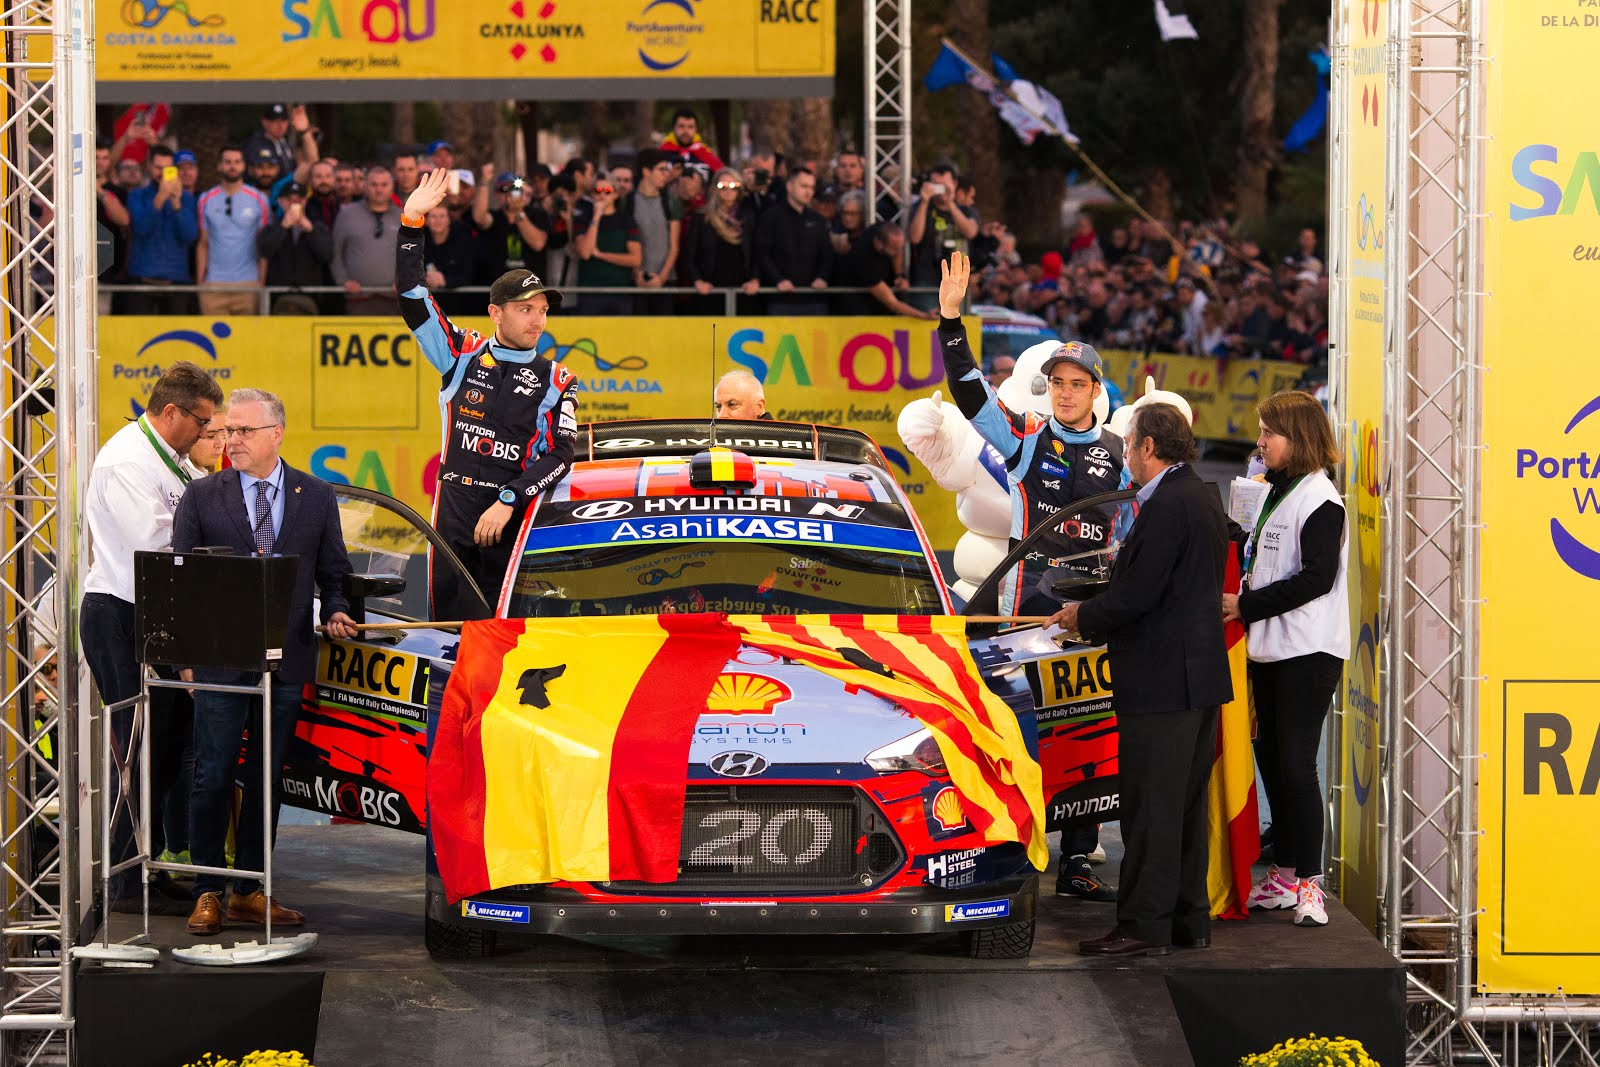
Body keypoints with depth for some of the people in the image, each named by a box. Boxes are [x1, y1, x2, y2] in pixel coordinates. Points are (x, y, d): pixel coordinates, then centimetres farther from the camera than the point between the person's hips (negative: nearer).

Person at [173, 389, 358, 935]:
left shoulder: (316, 497, 8)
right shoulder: (202, 496, 4)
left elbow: (333, 572, 13)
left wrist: (336, 612, -6)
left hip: (286, 660, 2)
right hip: (220, 659, -2)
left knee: (265, 780, 8)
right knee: (213, 778, -3)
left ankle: (249, 891, 15)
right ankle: (208, 893, 3)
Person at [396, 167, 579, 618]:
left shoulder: (555, 381, 7)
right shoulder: (464, 355, 9)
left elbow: (561, 455, -1)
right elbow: (412, 298, 6)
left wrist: (508, 501, -12)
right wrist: (412, 223, -1)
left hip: (512, 514, -1)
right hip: (454, 507, 1)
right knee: (448, 619, -4)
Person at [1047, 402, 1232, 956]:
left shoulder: (1166, 506, -18)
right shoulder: (1204, 499, 14)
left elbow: (1136, 595, -20)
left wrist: (1083, 617, -3)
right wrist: (1092, 613, 16)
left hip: (1162, 679, -10)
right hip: (1201, 678, 10)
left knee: (1150, 807, -6)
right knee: (1186, 805, 15)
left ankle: (1144, 924, -4)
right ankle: (1189, 919, 20)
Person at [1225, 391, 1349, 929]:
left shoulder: (1319, 498, -12)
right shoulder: (1273, 492, 16)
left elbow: (1317, 577, -19)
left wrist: (1247, 605, -16)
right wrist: (1239, 602, 6)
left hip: (1309, 652, -9)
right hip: (1269, 650, 9)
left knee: (1295, 763, -11)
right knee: (1270, 758, 10)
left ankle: (1307, 881, -8)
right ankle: (1284, 875, 17)